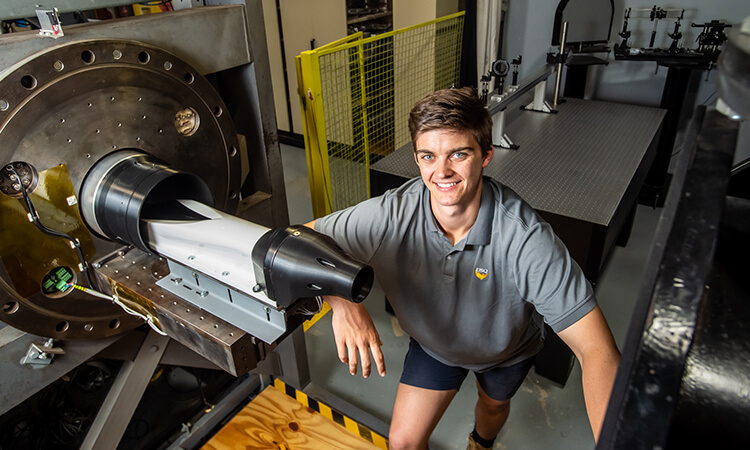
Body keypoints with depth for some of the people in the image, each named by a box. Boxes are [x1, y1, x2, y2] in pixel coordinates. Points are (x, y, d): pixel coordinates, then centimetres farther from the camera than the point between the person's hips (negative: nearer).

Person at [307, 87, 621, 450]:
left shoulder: (525, 237, -42)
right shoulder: (391, 215, -35)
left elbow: (596, 349, -42)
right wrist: (342, 302, -48)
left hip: (506, 350, 0)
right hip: (433, 344, 0)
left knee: (493, 405, 30)